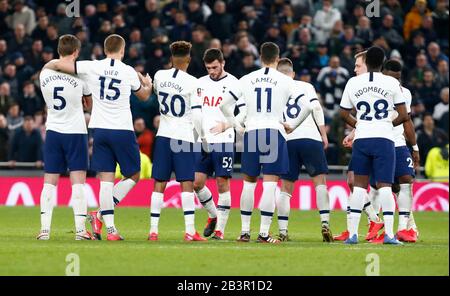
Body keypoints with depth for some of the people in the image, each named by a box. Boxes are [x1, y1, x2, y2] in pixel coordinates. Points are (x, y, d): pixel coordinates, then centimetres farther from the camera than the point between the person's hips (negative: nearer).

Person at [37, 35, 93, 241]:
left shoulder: (45, 73, 3)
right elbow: (90, 101, 6)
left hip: (52, 131, 3)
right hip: (75, 131, -3)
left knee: (49, 182, 5)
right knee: (78, 181, -2)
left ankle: (45, 229, 0)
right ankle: (80, 229, -6)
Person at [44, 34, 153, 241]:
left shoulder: (92, 67, -1)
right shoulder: (129, 72, -2)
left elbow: (56, 64, -1)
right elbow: (144, 96, 17)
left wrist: (44, 71, 22)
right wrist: (148, 84, 40)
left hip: (100, 130, 2)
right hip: (123, 130, -2)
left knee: (106, 180, 3)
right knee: (133, 176, 11)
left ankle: (110, 228, -3)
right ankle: (100, 215, -2)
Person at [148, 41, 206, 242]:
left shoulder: (159, 76, 2)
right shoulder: (192, 83, -11)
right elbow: (197, 114, -11)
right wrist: (201, 136, 4)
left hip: (163, 135, 4)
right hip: (184, 136, -4)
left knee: (159, 185, 7)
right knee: (187, 184, -3)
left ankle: (153, 230, 5)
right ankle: (190, 231, -9)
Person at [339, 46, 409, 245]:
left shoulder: (353, 83, 5)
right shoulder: (392, 83, 0)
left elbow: (344, 114, 13)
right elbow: (404, 116, 1)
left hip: (361, 139, 2)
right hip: (384, 139, -2)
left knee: (359, 185, 9)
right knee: (385, 186, -2)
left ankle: (352, 233, 4)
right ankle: (389, 233, -8)